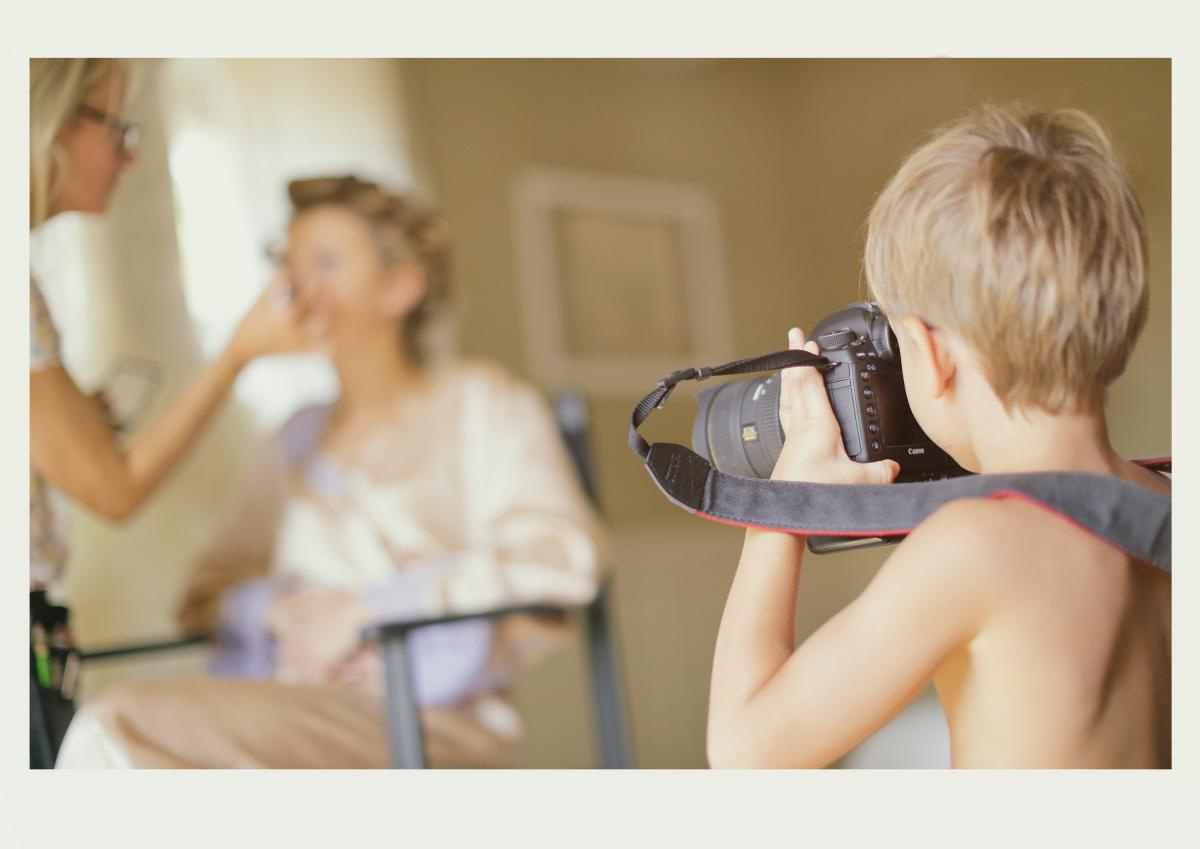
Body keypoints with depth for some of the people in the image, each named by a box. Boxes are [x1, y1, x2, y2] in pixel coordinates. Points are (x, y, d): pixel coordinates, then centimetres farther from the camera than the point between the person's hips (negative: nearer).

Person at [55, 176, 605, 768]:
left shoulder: (477, 404, 7)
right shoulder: (304, 437, 24)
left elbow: (560, 562, -8)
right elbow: (210, 591, 21)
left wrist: (364, 609, -11)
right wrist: (279, 609, -3)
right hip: (303, 715, 5)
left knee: (119, 728, -27)